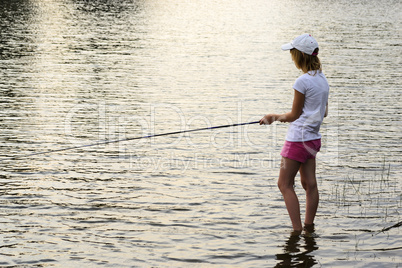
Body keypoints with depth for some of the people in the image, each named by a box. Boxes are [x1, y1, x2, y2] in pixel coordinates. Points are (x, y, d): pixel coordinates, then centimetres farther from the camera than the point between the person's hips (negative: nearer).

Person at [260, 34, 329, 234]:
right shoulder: (322, 80, 7)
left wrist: (274, 117, 6)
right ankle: (309, 227, 17)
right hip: (313, 137, 9)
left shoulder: (303, 82, -18)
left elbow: (294, 115, -12)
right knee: (309, 183, 12)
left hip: (298, 138, -9)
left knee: (285, 184, -1)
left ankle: (297, 230, -4)